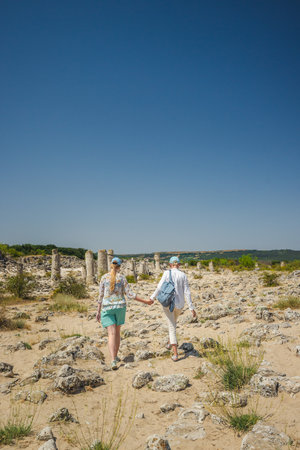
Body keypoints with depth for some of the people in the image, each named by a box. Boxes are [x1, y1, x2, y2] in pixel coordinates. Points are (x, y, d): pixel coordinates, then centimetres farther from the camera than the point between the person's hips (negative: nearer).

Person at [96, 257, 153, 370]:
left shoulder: (104, 277, -3)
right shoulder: (122, 278, -4)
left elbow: (101, 296, -2)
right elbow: (129, 294, -7)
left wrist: (98, 311, 6)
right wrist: (145, 301, 1)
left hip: (107, 308, -1)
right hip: (120, 307, 1)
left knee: (112, 334, -5)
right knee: (117, 331, 20)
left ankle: (113, 361, -21)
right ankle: (115, 356, 30)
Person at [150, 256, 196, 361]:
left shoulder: (167, 273, -8)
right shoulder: (183, 275, -2)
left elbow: (159, 287, -13)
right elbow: (187, 292, -4)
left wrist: (151, 298, -1)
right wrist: (191, 308, -1)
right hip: (179, 304, 3)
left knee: (172, 327, 4)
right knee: (173, 321, 31)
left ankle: (175, 354, 0)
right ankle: (170, 343, 45)